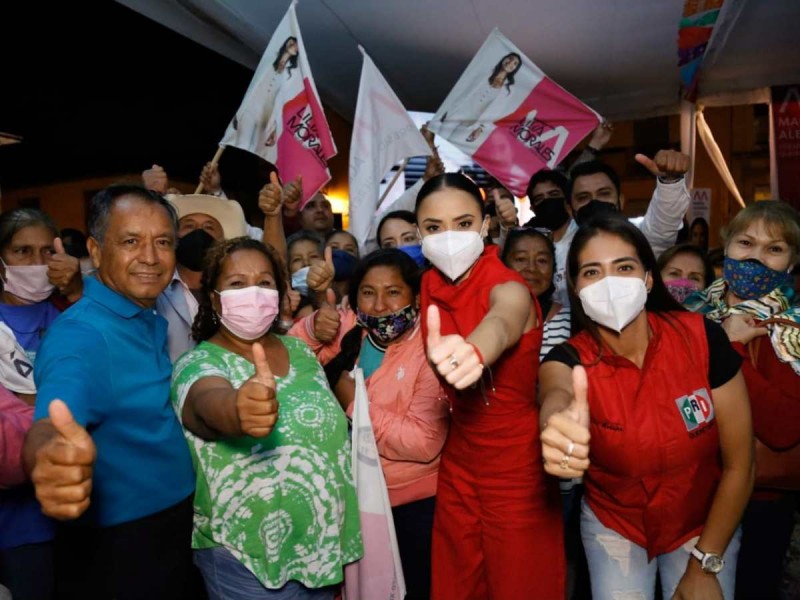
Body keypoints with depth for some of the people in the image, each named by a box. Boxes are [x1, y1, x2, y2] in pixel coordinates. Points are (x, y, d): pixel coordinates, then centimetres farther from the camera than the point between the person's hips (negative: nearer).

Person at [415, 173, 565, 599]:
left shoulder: (508, 288, -21)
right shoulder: (428, 287, -4)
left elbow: (502, 324, -46)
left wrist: (473, 352, -67)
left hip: (518, 468, -5)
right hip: (458, 464, 5)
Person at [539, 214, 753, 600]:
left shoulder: (703, 339, -23)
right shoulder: (569, 359, -23)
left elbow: (739, 464, -14)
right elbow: (556, 395, -48)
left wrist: (705, 564, -10)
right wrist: (560, 423, -72)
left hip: (706, 524, 0)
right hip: (613, 524, 0)